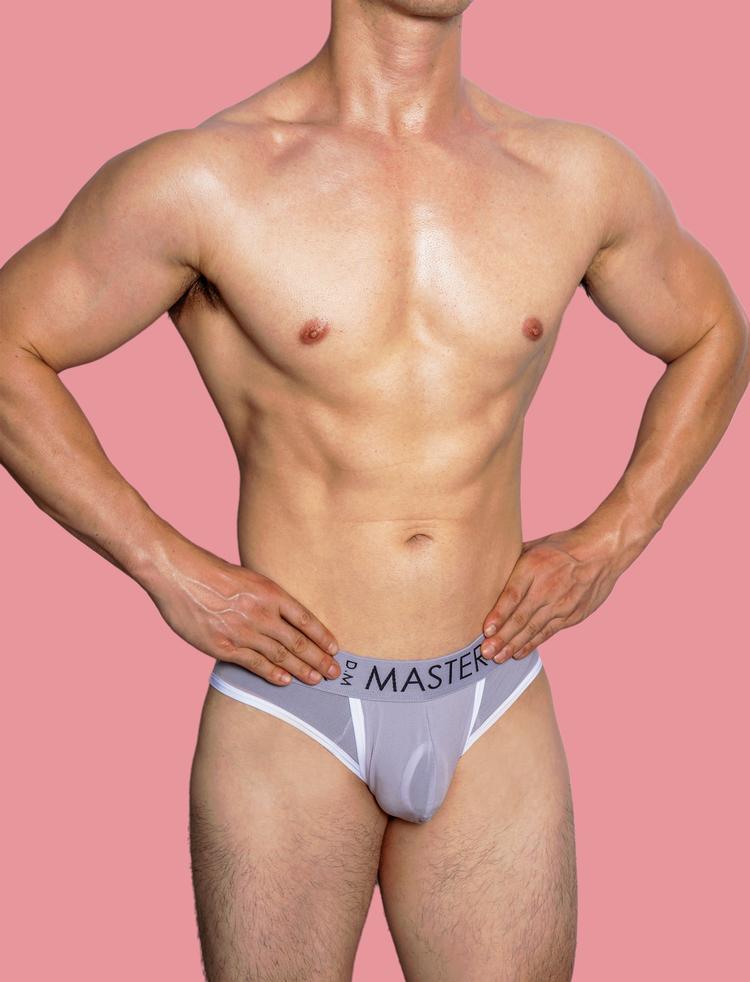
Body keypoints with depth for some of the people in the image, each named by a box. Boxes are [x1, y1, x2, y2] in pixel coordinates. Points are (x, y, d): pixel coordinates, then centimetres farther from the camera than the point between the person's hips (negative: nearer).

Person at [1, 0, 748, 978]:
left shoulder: (580, 175, 1)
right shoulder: (203, 180, -9)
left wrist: (612, 539, 5)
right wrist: (168, 569, -8)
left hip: (497, 711, 3)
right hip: (291, 706, -2)